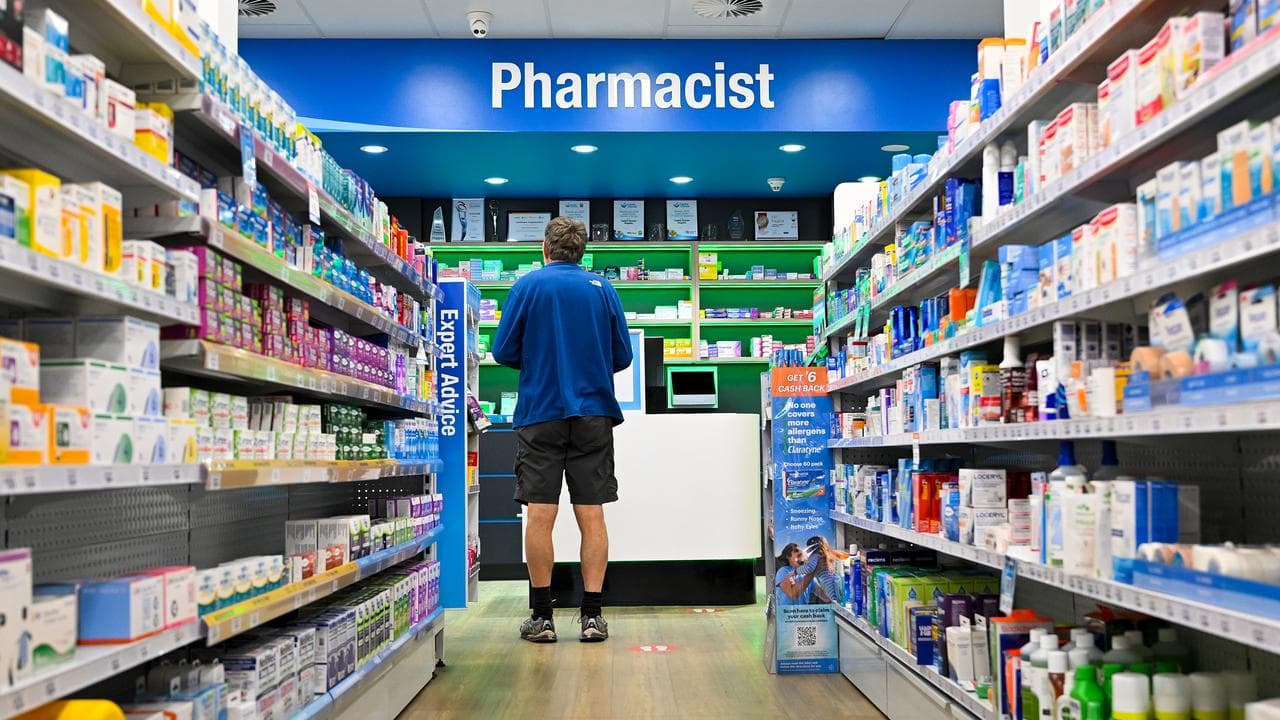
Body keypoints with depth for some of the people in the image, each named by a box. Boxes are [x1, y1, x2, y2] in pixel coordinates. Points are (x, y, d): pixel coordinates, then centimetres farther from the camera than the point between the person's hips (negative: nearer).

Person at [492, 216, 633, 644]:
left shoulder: (529, 285, 0)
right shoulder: (603, 289, 6)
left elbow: (504, 352, -2)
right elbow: (622, 356, 6)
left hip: (540, 413, -2)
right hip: (593, 414, 2)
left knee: (540, 516, 2)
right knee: (591, 516, 3)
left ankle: (542, 617, 5)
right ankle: (592, 616, 4)